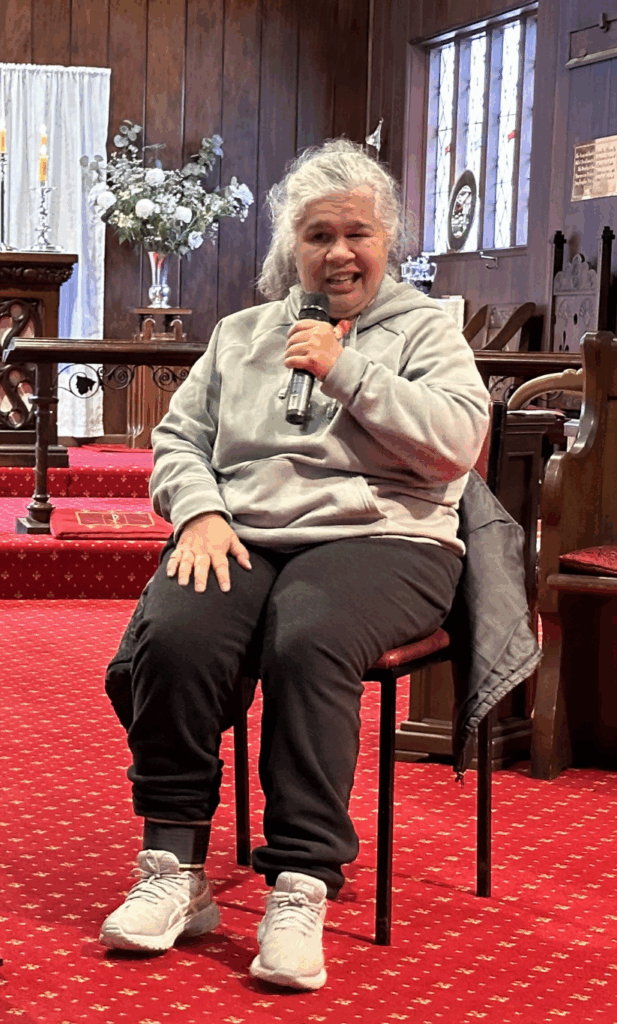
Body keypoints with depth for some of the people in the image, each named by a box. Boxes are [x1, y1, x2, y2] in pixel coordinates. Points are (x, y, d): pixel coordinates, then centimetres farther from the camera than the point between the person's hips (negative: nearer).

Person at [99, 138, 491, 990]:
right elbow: (179, 437, 20)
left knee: (309, 643, -37)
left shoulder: (423, 329, 14)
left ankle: (302, 889, -32)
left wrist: (345, 372, -7)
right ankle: (175, 870, -20)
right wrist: (200, 512, -1)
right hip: (241, 538, 3)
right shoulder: (242, 334, 26)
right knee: (171, 635, -30)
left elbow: (458, 437, -3)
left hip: (377, 537, -3)